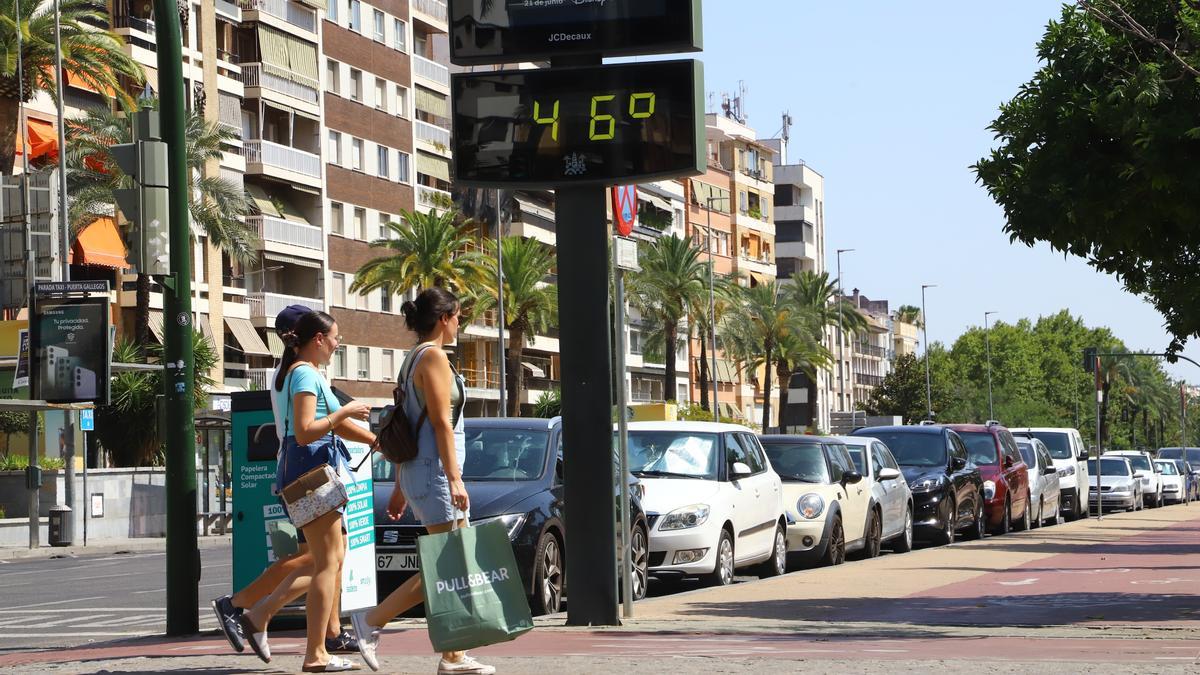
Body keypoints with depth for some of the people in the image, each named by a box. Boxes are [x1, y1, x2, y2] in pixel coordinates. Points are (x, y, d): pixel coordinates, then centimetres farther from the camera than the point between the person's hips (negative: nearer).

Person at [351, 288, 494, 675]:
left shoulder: (413, 360, 19)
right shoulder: (433, 357, -10)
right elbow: (441, 423, -17)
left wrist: (400, 487, 21)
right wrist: (454, 479, -21)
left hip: (417, 471, 10)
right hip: (434, 469, -10)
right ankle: (372, 621, -7)